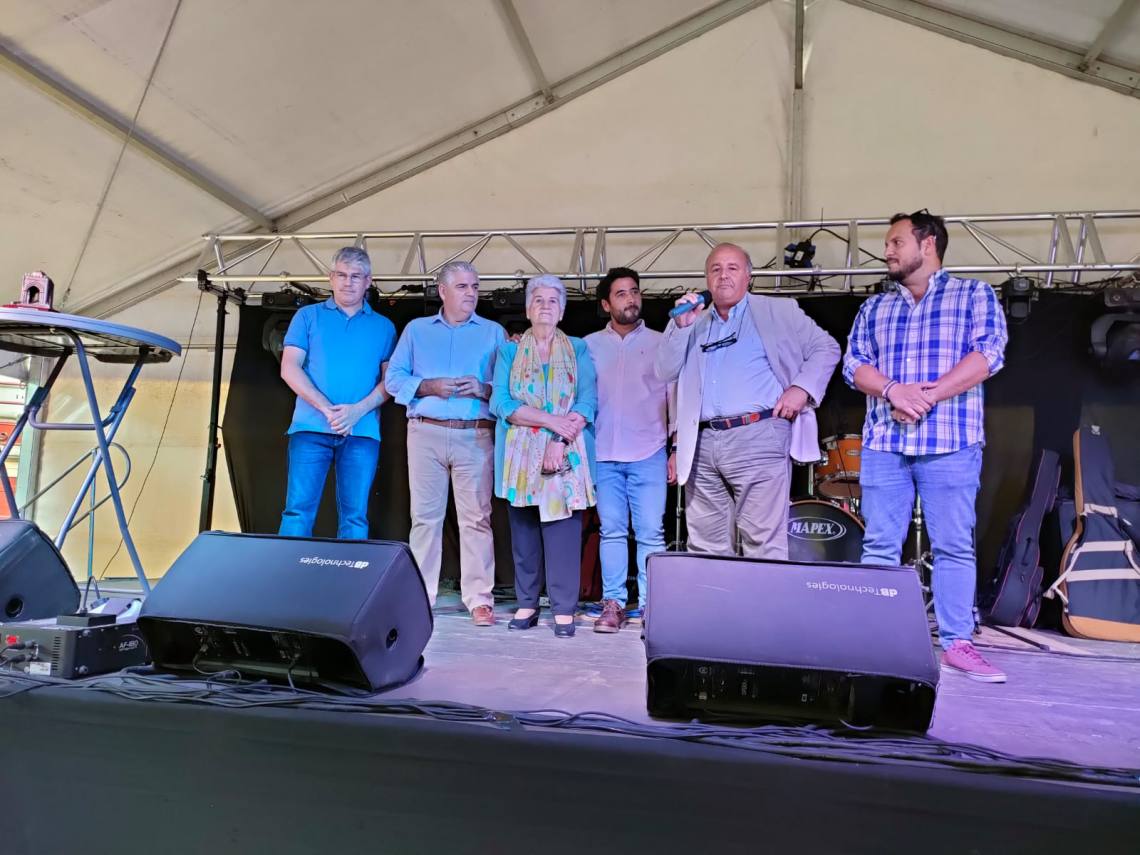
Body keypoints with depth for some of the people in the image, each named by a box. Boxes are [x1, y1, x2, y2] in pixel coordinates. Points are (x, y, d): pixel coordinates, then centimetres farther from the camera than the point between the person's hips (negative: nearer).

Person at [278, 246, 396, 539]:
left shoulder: (383, 326, 14)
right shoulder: (308, 316, 13)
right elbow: (289, 368, 3)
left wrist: (358, 410, -12)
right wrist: (327, 409, -10)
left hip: (362, 432, 1)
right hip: (311, 428, 0)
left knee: (355, 514, 1)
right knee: (298, 509, -5)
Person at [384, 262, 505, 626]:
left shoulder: (494, 333, 13)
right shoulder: (416, 330, 16)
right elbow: (393, 378, 8)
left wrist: (483, 390, -13)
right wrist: (429, 387, -8)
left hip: (476, 436, -1)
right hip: (425, 433, 1)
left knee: (477, 517, -3)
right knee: (424, 516, 2)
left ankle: (480, 598, 2)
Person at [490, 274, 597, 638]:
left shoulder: (578, 350, 10)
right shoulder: (510, 351, 10)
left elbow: (588, 402, -1)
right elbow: (501, 402, -3)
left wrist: (560, 440, -15)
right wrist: (550, 420, -13)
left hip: (567, 455, -1)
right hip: (521, 455, 1)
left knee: (562, 529, -5)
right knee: (523, 529, 4)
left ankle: (563, 609, 1)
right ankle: (526, 604, 13)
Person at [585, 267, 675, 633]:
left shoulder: (660, 344, 8)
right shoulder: (590, 346, 12)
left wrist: (677, 449, 1)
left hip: (649, 455, -1)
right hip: (604, 455, 2)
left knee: (651, 533, -3)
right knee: (611, 530, 2)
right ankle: (613, 604, 9)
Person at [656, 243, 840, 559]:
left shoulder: (778, 311, 9)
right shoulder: (695, 324, 19)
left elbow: (826, 348, 8)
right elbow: (666, 372, 11)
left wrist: (802, 387, -7)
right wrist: (680, 325, -1)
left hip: (758, 439, -4)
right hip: (702, 445, 4)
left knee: (763, 545, -5)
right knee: (705, 548, 8)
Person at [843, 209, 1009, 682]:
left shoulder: (974, 294, 8)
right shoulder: (874, 308, 17)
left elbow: (989, 353, -5)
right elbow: (853, 363, 7)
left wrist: (929, 396, -14)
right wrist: (894, 391, -12)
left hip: (950, 441, -3)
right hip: (883, 442, 3)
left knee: (954, 546, 1)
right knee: (879, 547, 3)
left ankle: (957, 642, 11)